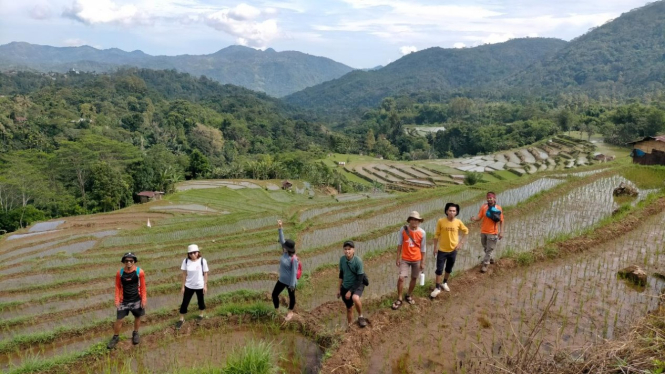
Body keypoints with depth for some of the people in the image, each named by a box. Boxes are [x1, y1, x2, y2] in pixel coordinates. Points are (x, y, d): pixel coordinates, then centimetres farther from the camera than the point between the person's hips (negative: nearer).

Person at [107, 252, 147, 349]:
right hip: (124, 300, 0)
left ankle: (135, 333, 38)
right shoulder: (120, 273, -8)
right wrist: (117, 300, -3)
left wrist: (144, 299, -6)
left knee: (137, 317, 15)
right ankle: (115, 337, 24)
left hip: (136, 300, 0)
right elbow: (118, 287, 1)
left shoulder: (139, 272, -12)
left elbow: (143, 287, -4)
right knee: (119, 319, 3)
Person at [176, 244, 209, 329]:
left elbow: (205, 274, -6)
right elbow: (184, 274, -2)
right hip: (189, 286, 1)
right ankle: (181, 319, 25)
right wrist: (183, 286, 0)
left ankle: (201, 315, 41)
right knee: (185, 302, 6)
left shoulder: (202, 261, -15)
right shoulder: (186, 261, -11)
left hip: (200, 286, -1)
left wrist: (205, 285, -5)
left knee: (200, 301, 17)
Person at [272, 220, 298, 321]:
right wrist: (279, 228, -19)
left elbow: (294, 272, -23)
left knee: (291, 296, 18)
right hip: (282, 280, 7)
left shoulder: (294, 259, -28)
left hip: (290, 282, -7)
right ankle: (276, 310, 36)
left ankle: (290, 312, 41)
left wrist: (292, 284, -18)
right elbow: (282, 240, -11)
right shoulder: (285, 252, -9)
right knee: (274, 294, 14)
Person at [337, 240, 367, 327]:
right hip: (345, 286, 4)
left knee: (355, 298, -35)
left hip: (357, 285, -4)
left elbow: (359, 279, -19)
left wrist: (350, 291, -18)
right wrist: (340, 289, 12)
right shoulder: (342, 259, -8)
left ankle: (360, 317, -10)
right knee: (349, 309, 14)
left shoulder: (358, 261, -22)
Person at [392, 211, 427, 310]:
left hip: (416, 260, 1)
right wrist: (398, 258, -1)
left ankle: (409, 295, 36)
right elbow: (399, 244, -2)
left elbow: (423, 248, -2)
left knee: (414, 278, 13)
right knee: (401, 278, -9)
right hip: (405, 259, -1)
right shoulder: (403, 230, -13)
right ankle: (399, 299, 8)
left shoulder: (422, 233, -11)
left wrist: (422, 262, 2)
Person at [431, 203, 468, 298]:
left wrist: (461, 242, -1)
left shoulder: (458, 222, -11)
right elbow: (437, 235, -6)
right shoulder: (441, 221, -15)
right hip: (442, 250, -2)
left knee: (449, 269, 19)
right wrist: (435, 247, -5)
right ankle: (438, 288, 14)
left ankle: (445, 283, 41)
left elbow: (466, 231, 7)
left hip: (453, 250, 2)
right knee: (439, 269, 1)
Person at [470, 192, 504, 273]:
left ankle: (485, 264, 14)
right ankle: (490, 258, 44)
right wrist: (474, 218, -32)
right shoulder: (484, 207, -7)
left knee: (489, 249, 3)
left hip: (493, 233, -3)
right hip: (483, 232, 3)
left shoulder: (498, 208, -10)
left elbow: (501, 221, -3)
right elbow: (479, 217, -8)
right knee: (485, 248, 20)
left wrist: (501, 232, -5)